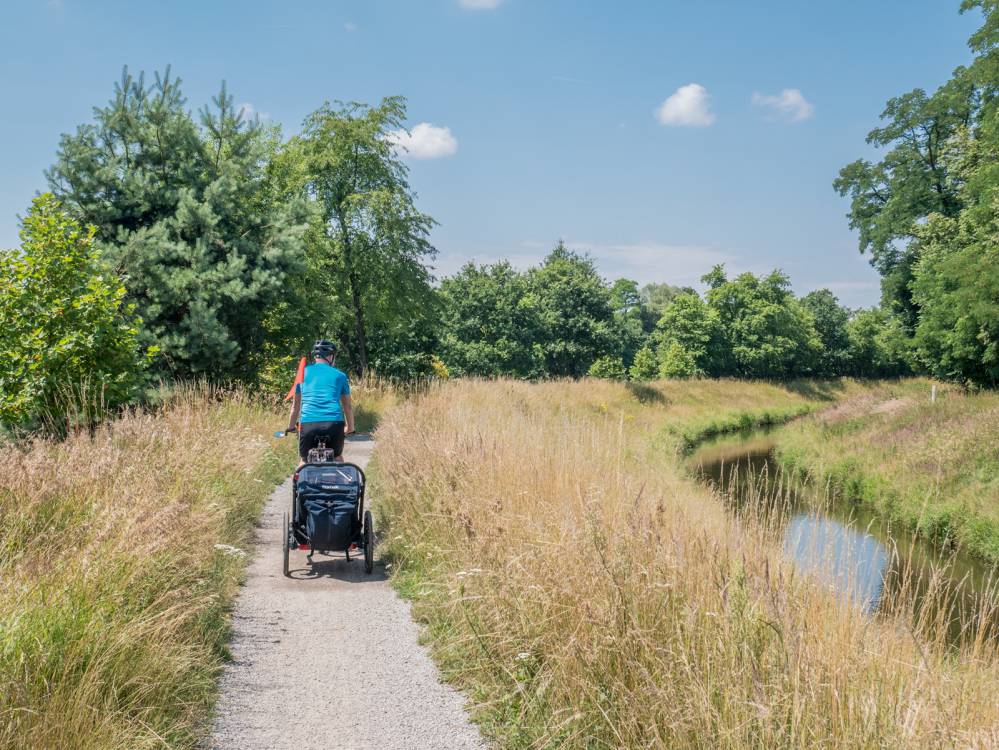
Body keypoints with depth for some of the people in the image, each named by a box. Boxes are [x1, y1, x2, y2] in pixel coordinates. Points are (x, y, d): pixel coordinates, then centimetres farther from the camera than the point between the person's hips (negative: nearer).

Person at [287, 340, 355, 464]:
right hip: (334, 424, 0)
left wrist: (291, 426, 36)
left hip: (308, 424, 0)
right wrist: (350, 427, 37)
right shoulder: (340, 376, 16)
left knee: (305, 461, 20)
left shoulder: (303, 372, 18)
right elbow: (347, 406, 23)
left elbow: (296, 405, 24)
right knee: (336, 458, 25)